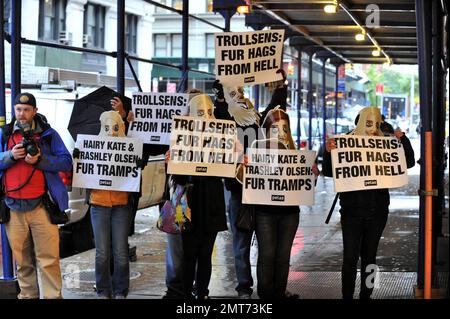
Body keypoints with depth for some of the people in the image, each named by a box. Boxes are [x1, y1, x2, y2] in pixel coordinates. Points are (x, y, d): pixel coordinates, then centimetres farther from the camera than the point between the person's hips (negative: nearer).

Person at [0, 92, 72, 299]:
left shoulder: (48, 134, 6)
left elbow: (66, 162, -1)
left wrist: (39, 160, -14)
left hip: (41, 206, -2)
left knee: (48, 258, -6)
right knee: (22, 260, 7)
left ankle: (52, 296, -2)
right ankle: (28, 295, 15)